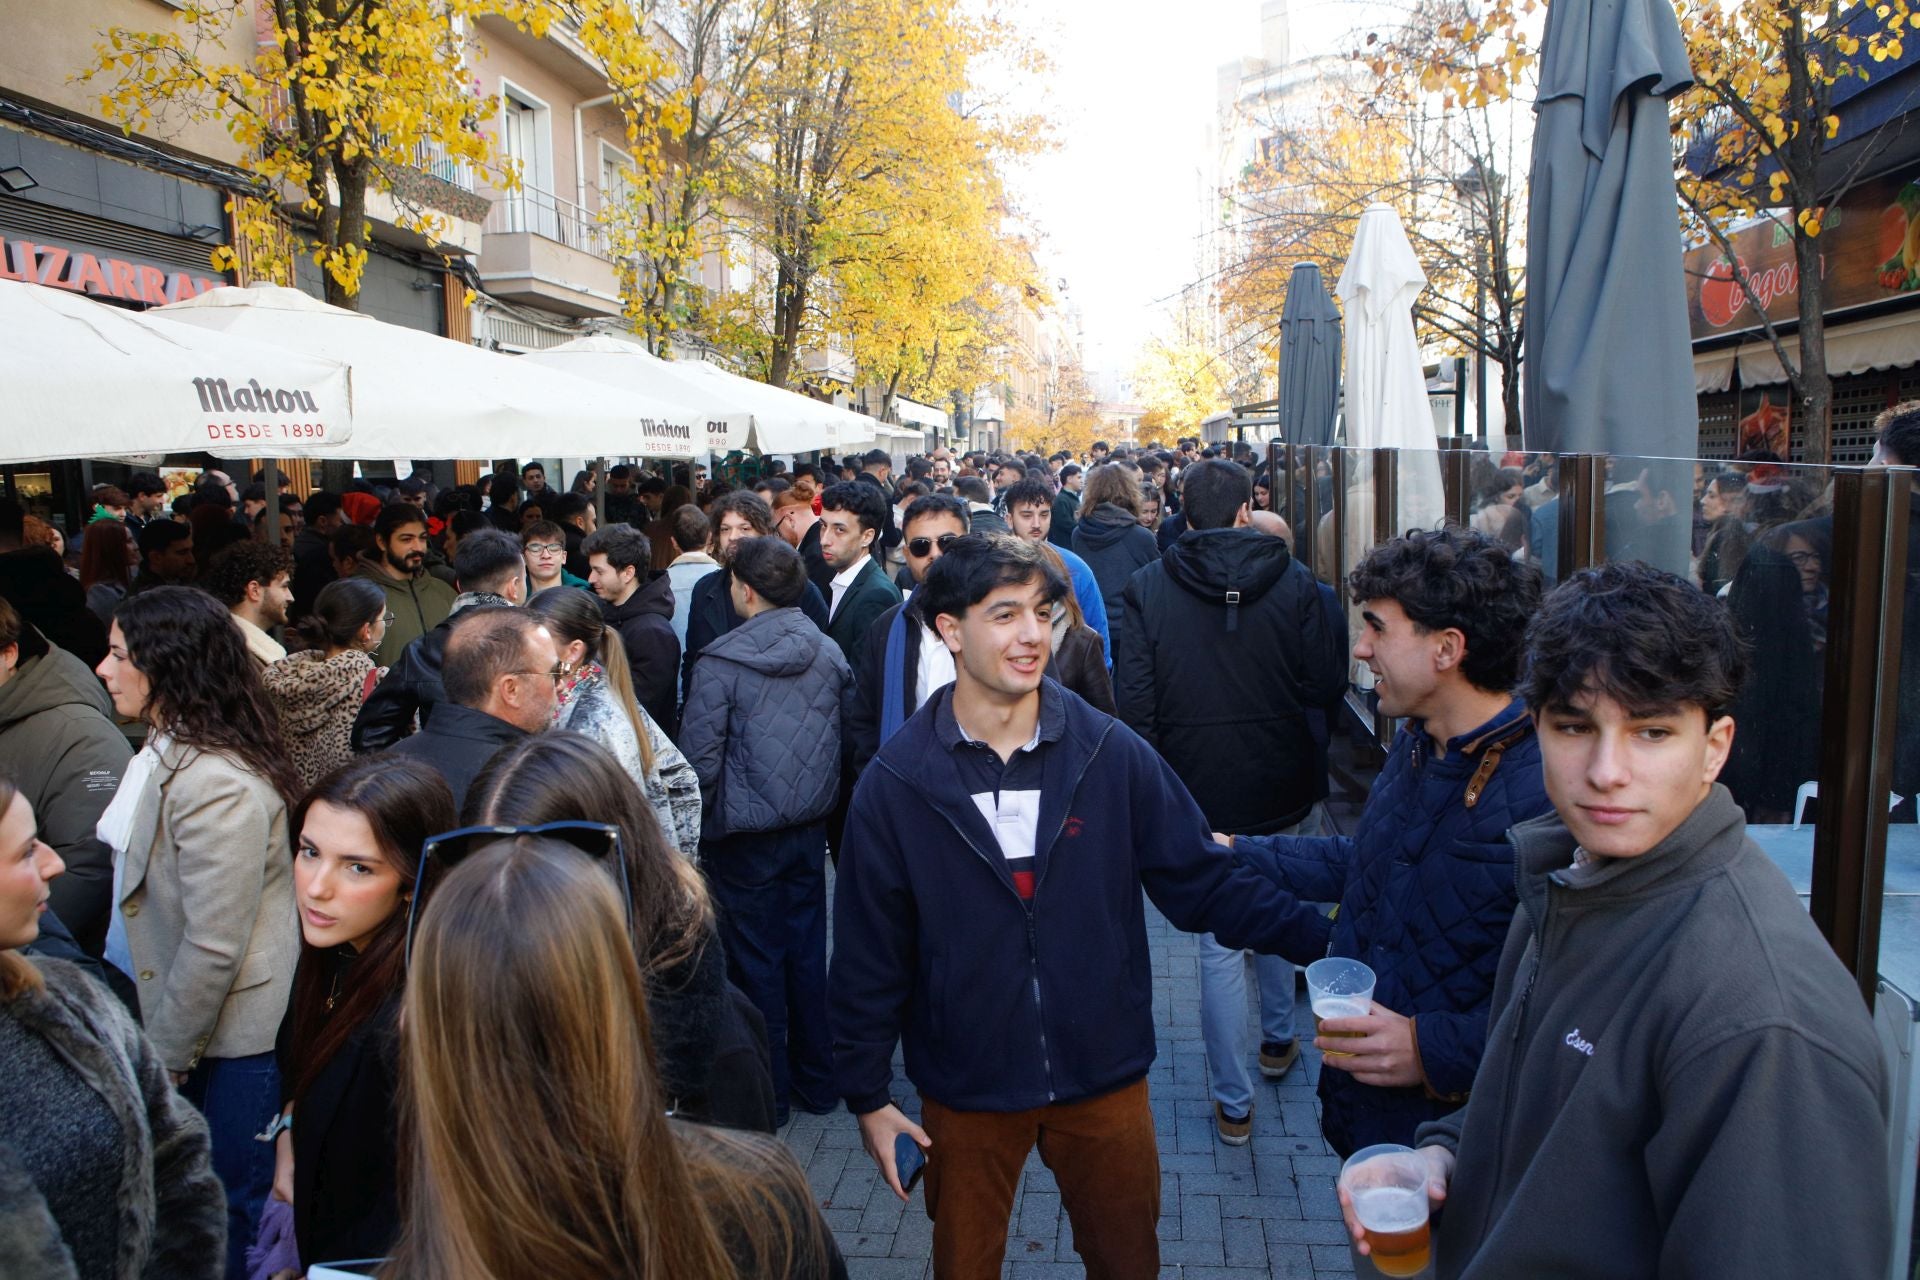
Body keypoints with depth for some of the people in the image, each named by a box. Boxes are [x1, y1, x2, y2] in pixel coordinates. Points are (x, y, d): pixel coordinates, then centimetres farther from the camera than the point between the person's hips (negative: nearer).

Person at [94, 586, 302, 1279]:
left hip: (231, 1038, -9)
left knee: (232, 1212, 8)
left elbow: (212, 947, -24)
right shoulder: (168, 754, 5)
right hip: (180, 1019, 9)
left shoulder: (216, 785, -26)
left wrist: (163, 1059, -13)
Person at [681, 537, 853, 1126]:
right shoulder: (830, 654, -1)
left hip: (745, 835, -4)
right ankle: (816, 1080, 27)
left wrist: (700, 821, 2)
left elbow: (700, 757, -13)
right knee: (807, 951, 15)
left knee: (757, 961, 8)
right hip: (810, 828, 5)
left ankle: (767, 1093, 21)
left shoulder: (721, 663, -15)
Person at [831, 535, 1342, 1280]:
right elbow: (869, 951, -5)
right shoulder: (895, 783, -10)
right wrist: (866, 1092, -3)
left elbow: (1202, 881, -4)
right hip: (967, 1087, 0)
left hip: (1105, 1077, 1)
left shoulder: (1112, 754, -9)